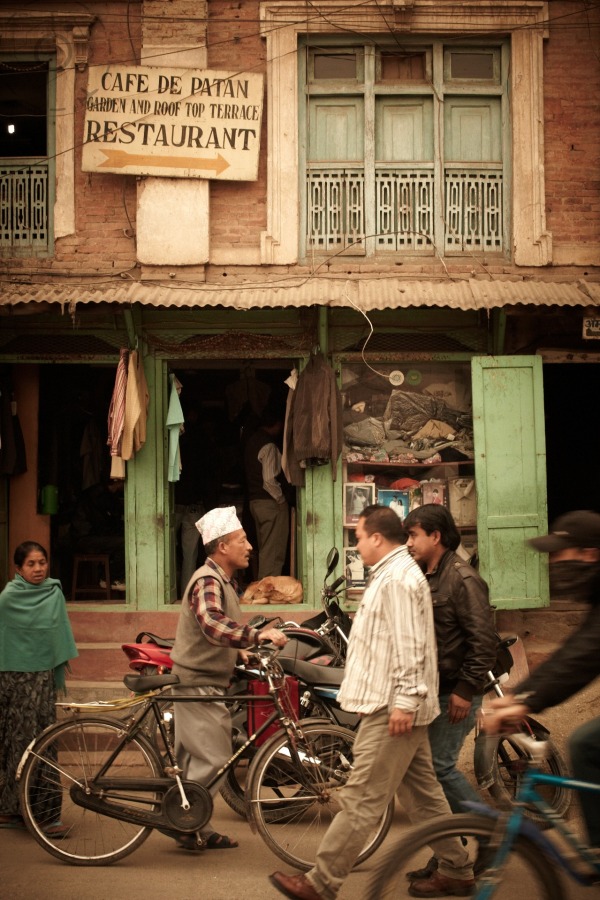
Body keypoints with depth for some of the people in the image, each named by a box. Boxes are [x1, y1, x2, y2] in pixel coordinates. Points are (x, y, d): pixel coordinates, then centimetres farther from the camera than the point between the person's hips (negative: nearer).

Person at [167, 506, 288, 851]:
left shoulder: (226, 581, 13)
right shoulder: (207, 581, -20)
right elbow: (212, 624, -38)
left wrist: (241, 651, 14)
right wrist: (258, 635, -44)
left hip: (210, 684, 10)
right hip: (199, 683, -10)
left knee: (199, 761, 15)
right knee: (214, 761, -9)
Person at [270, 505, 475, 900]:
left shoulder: (397, 579, -16)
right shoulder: (395, 573, 19)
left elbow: (409, 646, -23)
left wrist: (405, 701, -25)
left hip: (392, 708, -11)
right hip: (400, 705, 11)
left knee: (361, 799, -7)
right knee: (422, 791, 15)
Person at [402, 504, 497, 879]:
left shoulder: (462, 578, -14)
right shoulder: (426, 578, 13)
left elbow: (484, 641, -19)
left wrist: (465, 689, -21)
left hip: (455, 693, -9)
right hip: (433, 690, 9)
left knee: (441, 766, -10)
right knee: (433, 768, 10)